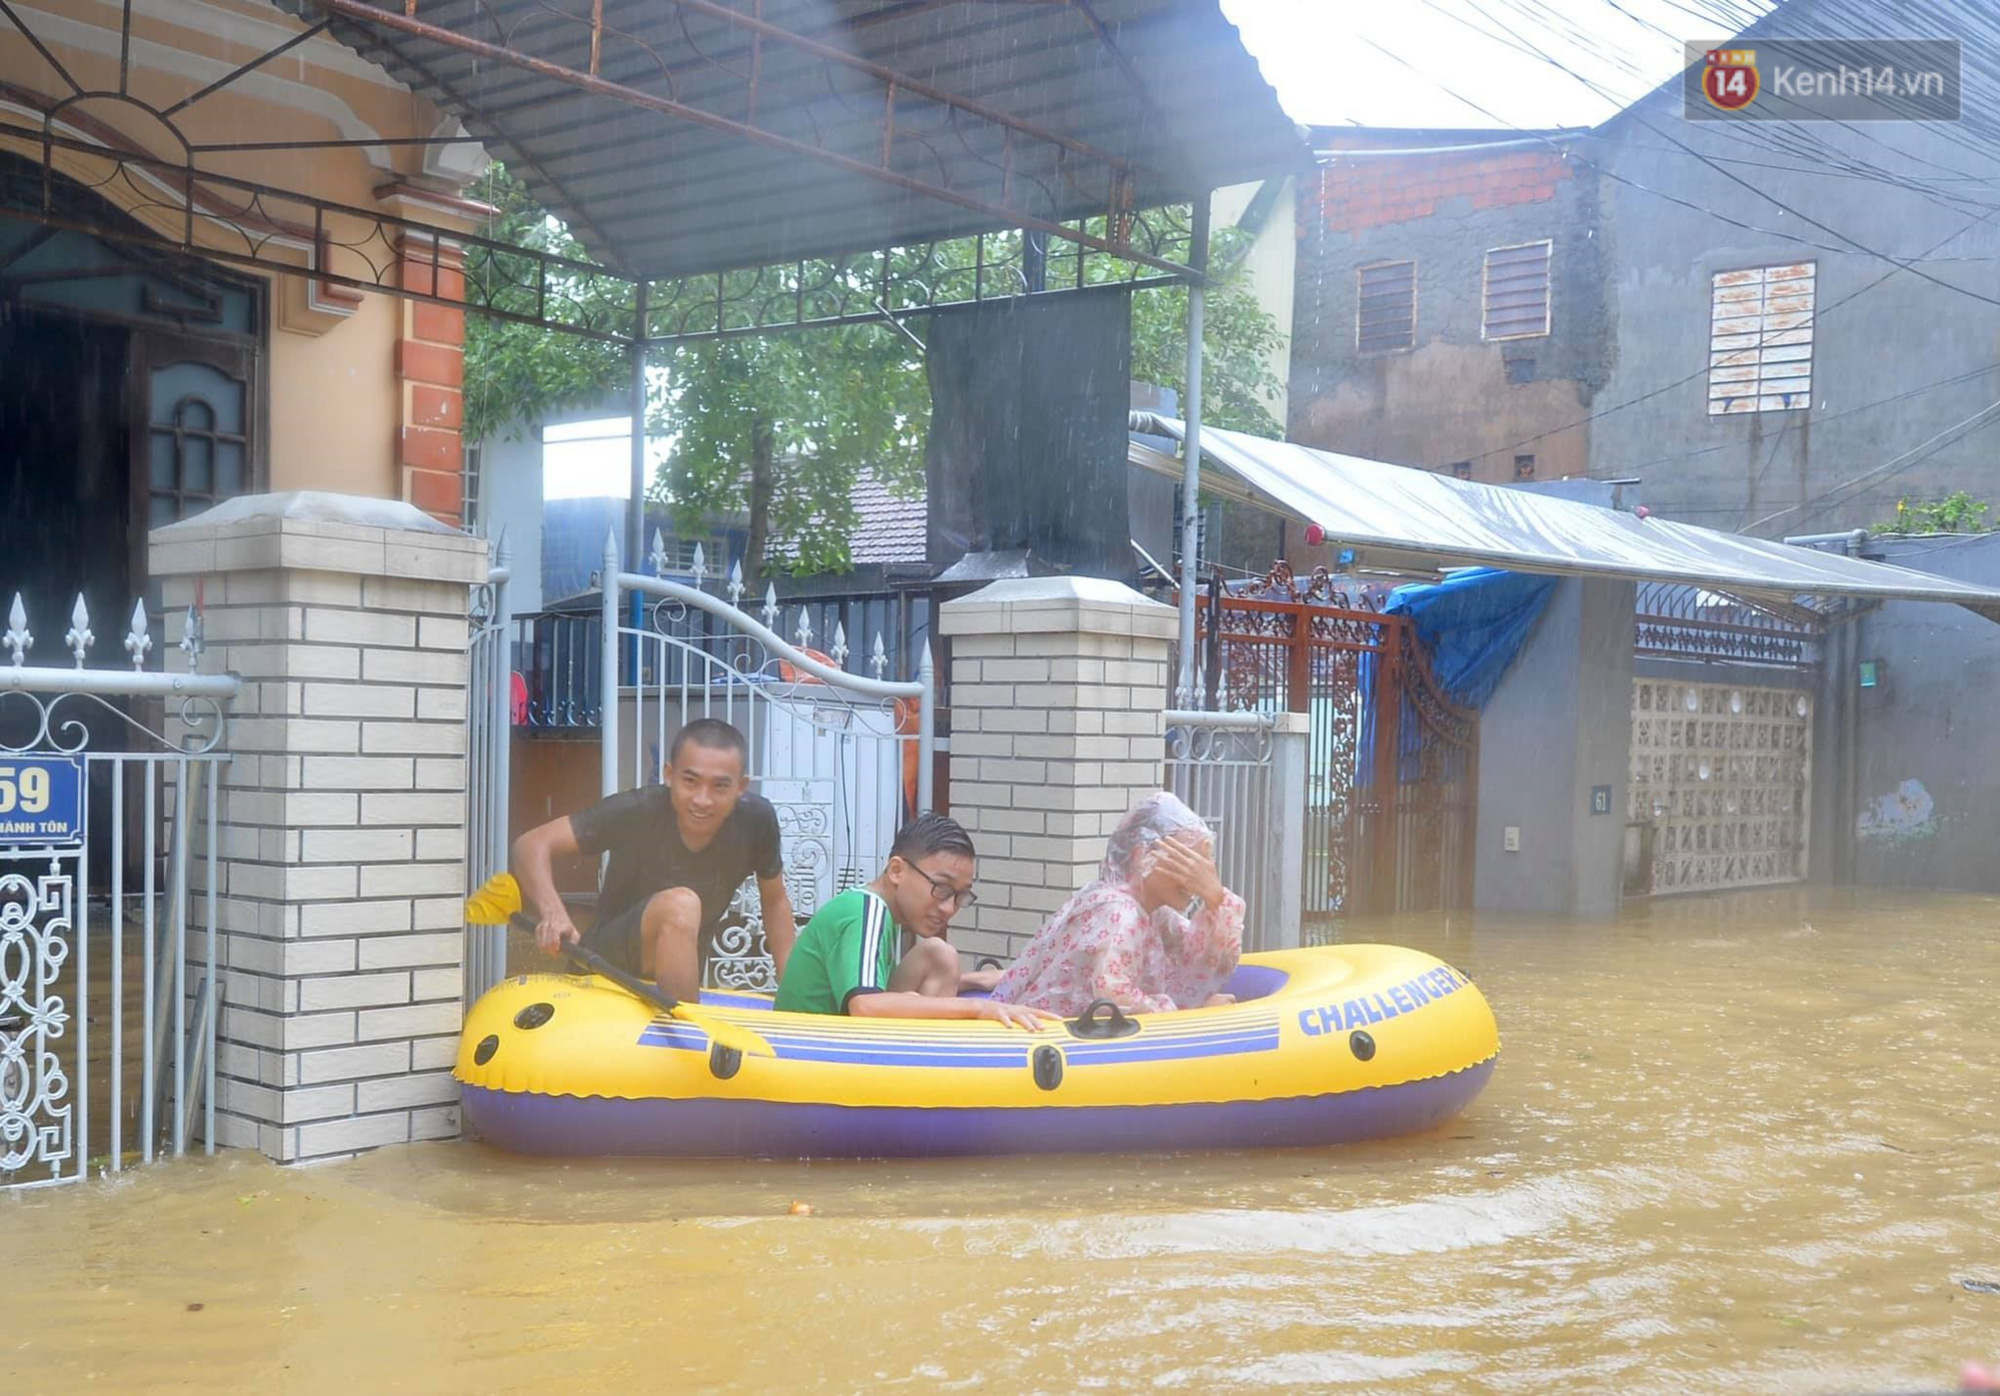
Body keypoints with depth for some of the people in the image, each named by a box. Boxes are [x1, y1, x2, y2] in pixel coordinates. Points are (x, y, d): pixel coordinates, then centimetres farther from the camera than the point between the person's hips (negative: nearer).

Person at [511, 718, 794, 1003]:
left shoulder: (756, 820, -13)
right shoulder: (636, 812, -22)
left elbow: (775, 902, 2)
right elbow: (532, 845, -22)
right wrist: (552, 912, -40)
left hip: (680, 974, 4)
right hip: (606, 962, -4)